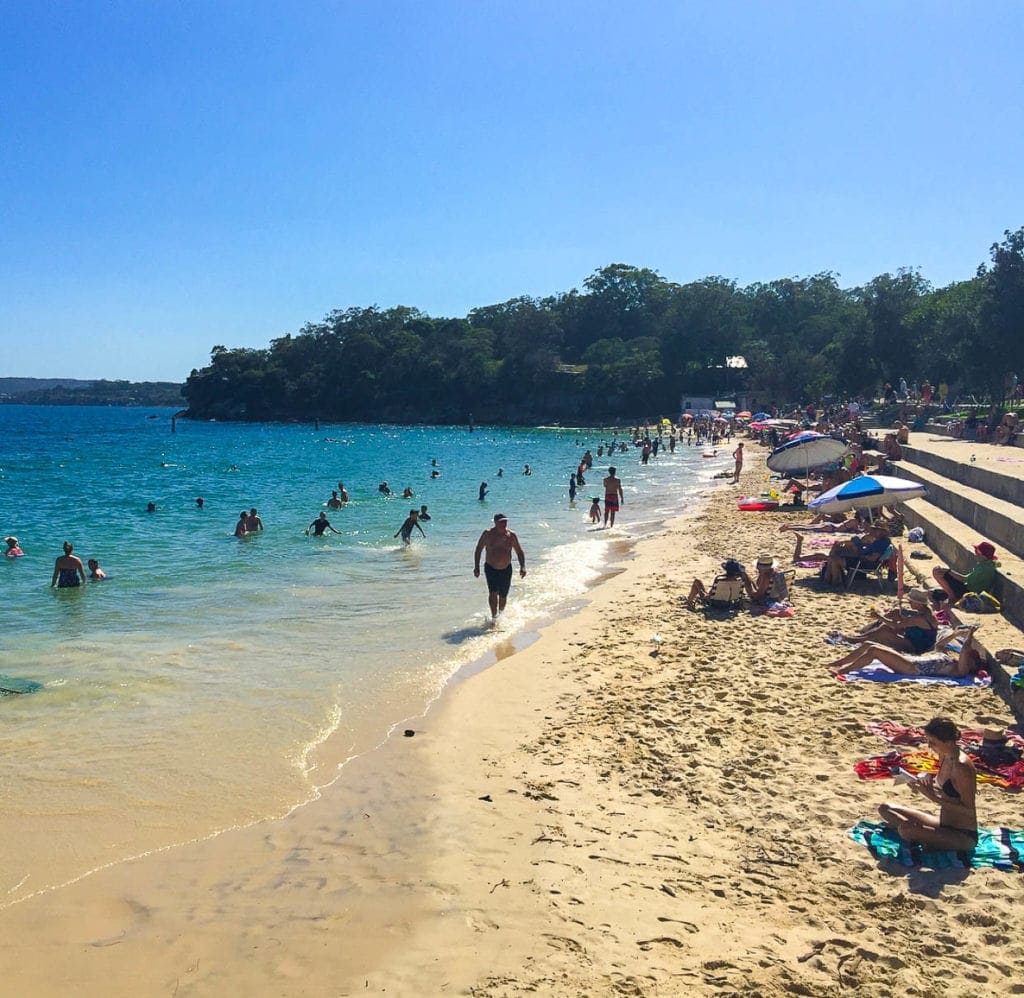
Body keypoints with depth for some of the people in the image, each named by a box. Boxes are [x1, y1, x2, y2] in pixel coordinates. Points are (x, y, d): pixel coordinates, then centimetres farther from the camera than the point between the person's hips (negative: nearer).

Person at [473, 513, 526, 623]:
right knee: (493, 593, -18)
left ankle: (501, 614, 35)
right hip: (491, 569, -2)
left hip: (506, 569, 2)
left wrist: (522, 567, -10)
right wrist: (476, 566, -7)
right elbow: (478, 549, -2)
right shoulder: (488, 534, -10)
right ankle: (494, 617, -10)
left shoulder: (511, 535, -6)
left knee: (503, 596, 10)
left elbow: (519, 552, 2)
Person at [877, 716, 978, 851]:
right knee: (885, 809, 7)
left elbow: (969, 810, -23)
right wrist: (928, 777, -5)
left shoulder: (962, 767, -24)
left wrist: (935, 797, -26)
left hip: (964, 836, -9)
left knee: (906, 829, -33)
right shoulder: (944, 757, 3)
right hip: (944, 825, 9)